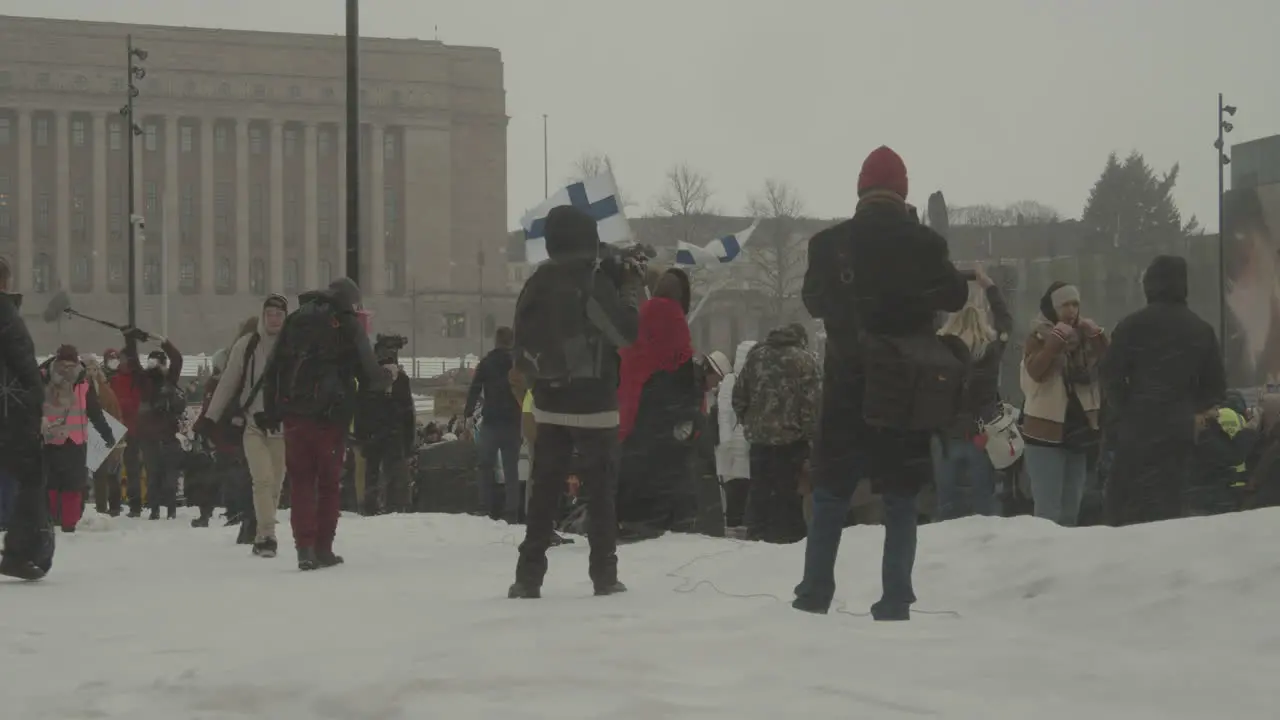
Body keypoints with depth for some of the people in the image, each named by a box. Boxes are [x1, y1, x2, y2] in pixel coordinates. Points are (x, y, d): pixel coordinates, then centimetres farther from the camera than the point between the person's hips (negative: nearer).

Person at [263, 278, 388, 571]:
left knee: (300, 481, 4)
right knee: (329, 481, 8)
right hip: (331, 415, -3)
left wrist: (271, 412, 14)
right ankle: (323, 549, 7)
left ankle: (304, 547, -7)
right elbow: (369, 376, 0)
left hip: (294, 414, 3)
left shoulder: (295, 319, 13)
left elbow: (273, 370, 11)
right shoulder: (349, 325, -1)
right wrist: (388, 376, 22)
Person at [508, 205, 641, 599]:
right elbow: (626, 333, -10)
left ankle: (529, 575, 4)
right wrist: (629, 289, 1)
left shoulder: (537, 284, 4)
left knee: (544, 491, 8)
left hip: (550, 405, 5)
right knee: (601, 491, 3)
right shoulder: (594, 282, -13)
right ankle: (604, 574, 4)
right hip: (594, 404, -5)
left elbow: (522, 344, 9)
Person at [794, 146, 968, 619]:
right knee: (901, 500, 5)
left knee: (830, 494, 10)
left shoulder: (829, 244, -5)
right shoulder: (922, 243, -8)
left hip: (846, 386, 1)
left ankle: (815, 594, 7)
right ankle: (895, 602, 1)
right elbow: (956, 297, 6)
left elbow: (813, 301, 10)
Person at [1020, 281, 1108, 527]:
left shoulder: (1085, 338, 11)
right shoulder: (1038, 338, -4)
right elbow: (1035, 371, -22)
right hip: (1047, 433, -6)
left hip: (1079, 431, 6)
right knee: (1048, 511, -11)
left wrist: (1097, 336, -9)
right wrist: (1056, 339, -24)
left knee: (1071, 511, 14)